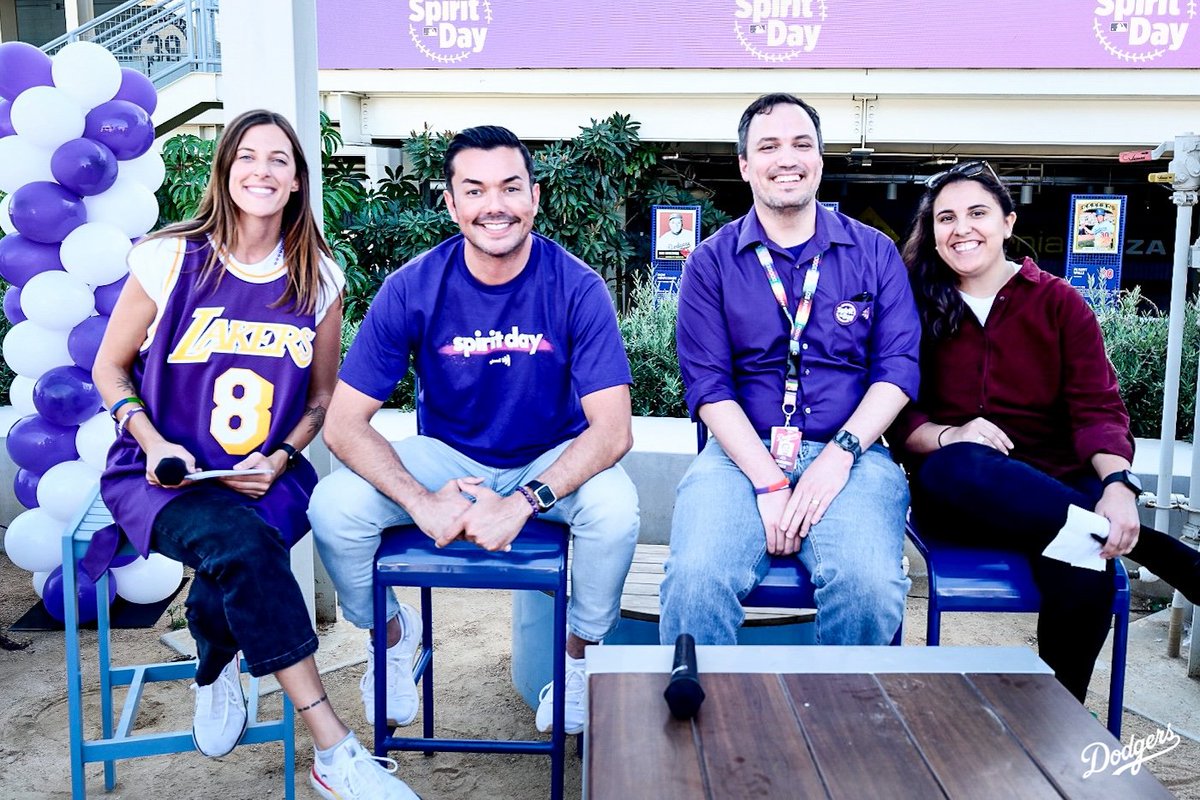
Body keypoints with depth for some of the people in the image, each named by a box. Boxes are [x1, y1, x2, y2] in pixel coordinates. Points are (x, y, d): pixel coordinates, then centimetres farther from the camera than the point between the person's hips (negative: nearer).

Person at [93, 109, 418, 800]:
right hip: (164, 473, -1)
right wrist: (153, 444, -11)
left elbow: (321, 397, 11)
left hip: (267, 475, 2)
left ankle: (217, 669, 7)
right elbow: (109, 367, 5)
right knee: (240, 542, -33)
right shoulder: (171, 259, -2)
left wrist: (279, 460, -7)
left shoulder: (319, 281, 4)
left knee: (234, 574, -32)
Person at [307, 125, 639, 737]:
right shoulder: (412, 289, -15)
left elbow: (613, 429, -23)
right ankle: (392, 630, 11)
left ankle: (579, 647, 1)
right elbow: (344, 423, -16)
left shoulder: (576, 287, -18)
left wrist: (523, 503, -36)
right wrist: (423, 503, -31)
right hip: (447, 457, 1)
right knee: (334, 506, -23)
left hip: (553, 462, -1)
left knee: (615, 507, -32)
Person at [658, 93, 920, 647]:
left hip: (849, 453, 1)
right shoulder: (711, 262, 9)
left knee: (870, 583, -28)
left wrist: (839, 454, -12)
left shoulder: (875, 254, 13)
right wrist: (768, 482, -13)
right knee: (695, 578, -29)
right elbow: (708, 384, -1)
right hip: (741, 451, 0)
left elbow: (899, 367, 5)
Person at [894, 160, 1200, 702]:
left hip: (1053, 486, 1)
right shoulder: (917, 305, 6)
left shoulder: (1059, 302, 8)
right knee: (960, 466, -39)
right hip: (954, 492, 0)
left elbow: (1098, 408, -1)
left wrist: (1118, 485, -21)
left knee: (1083, 577, -34)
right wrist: (945, 436, -23)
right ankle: (1153, 547, -28)